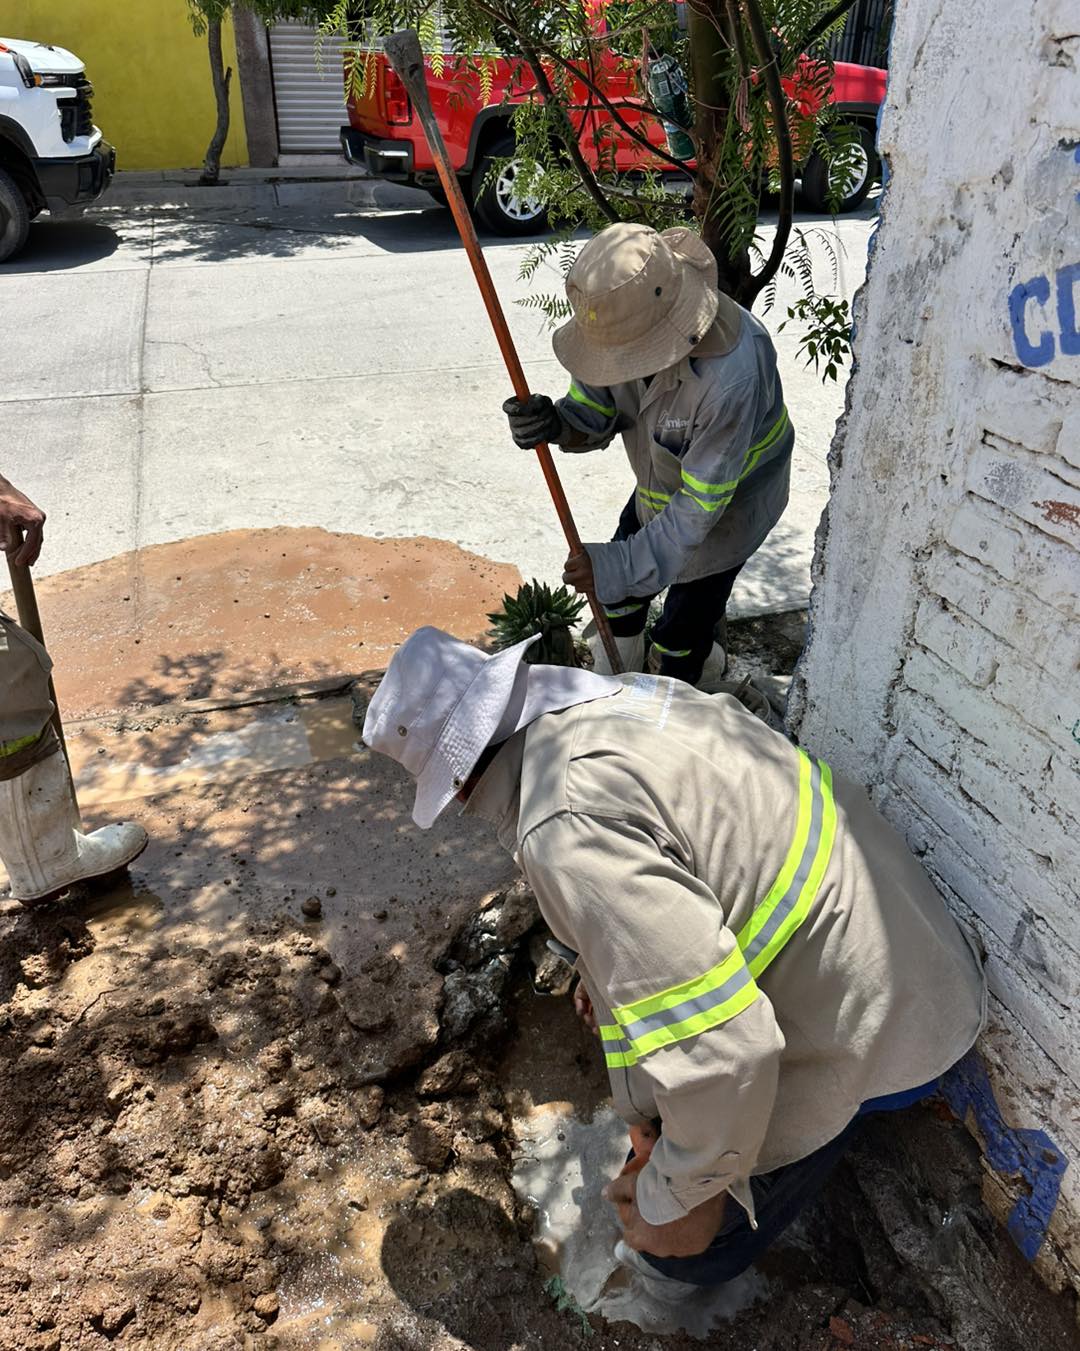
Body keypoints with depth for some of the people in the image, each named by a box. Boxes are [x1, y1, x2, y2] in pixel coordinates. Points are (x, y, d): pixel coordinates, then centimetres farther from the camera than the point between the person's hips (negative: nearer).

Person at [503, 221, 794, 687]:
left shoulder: (732, 378, -44)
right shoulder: (626, 322, -23)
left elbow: (701, 504, -35)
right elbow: (594, 412, -10)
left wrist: (621, 565, -37)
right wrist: (555, 423, -35)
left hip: (730, 505, -6)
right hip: (658, 487, 7)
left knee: (681, 633, 7)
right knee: (617, 592, 19)